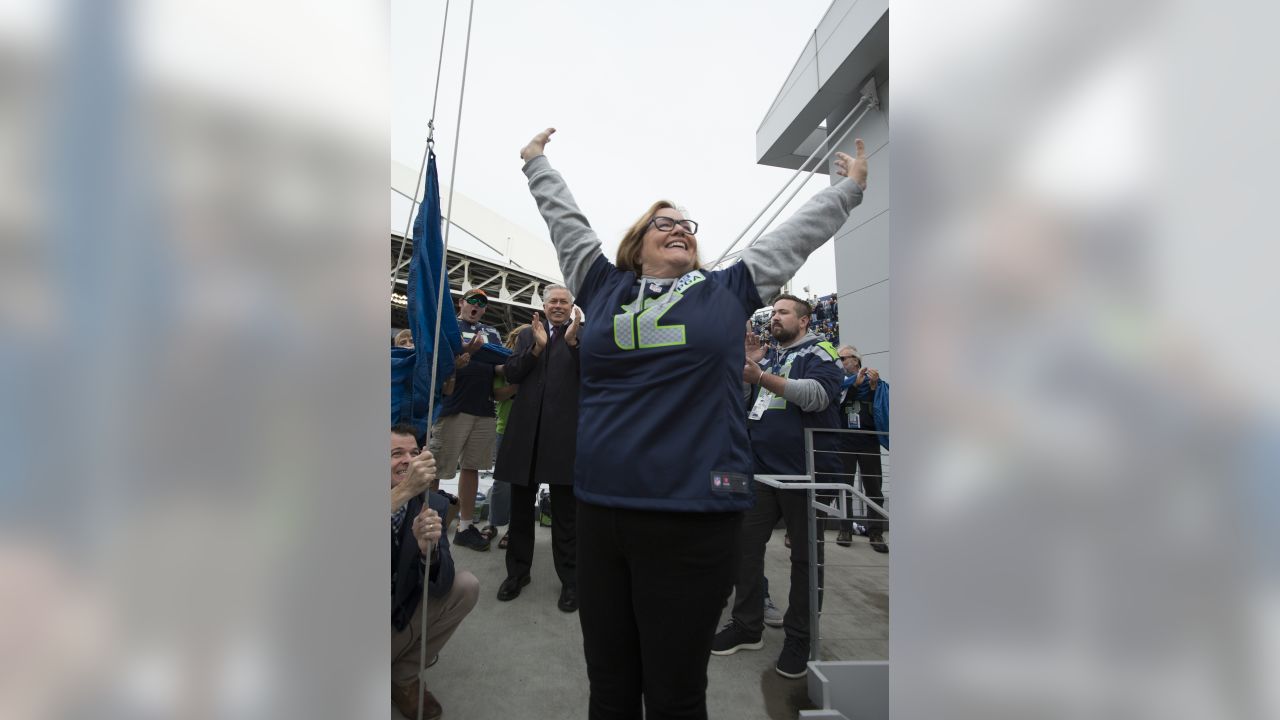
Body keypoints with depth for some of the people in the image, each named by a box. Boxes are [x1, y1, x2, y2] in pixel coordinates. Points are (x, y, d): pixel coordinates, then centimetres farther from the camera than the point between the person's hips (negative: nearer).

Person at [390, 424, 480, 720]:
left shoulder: (433, 504, -11)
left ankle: (402, 677, 0)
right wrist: (404, 491, -52)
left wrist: (429, 548, -38)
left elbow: (439, 585, -17)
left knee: (466, 586, -17)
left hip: (401, 622, 3)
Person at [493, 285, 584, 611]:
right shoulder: (527, 335, 15)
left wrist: (572, 340, -18)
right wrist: (537, 347, -9)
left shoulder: (583, 333, 4)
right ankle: (517, 571, 31)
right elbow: (511, 373, 4)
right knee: (520, 506, 14)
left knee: (565, 511, 4)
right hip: (526, 428, 4)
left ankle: (570, 579, 16)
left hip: (564, 430, -4)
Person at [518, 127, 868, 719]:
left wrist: (850, 187, 32)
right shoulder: (603, 287, 11)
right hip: (599, 512, 2)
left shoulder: (727, 291, 9)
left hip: (695, 519, -2)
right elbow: (564, 219, 24)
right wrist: (536, 163, 37)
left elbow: (798, 231, 20)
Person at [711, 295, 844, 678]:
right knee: (746, 545, 9)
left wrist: (761, 377, -26)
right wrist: (747, 362, 4)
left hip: (802, 472, -6)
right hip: (761, 468, 6)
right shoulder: (767, 356, 18)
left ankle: (799, 639, 20)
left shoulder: (819, 352, -1)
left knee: (805, 555, 7)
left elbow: (816, 395, -21)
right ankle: (747, 625, 24)